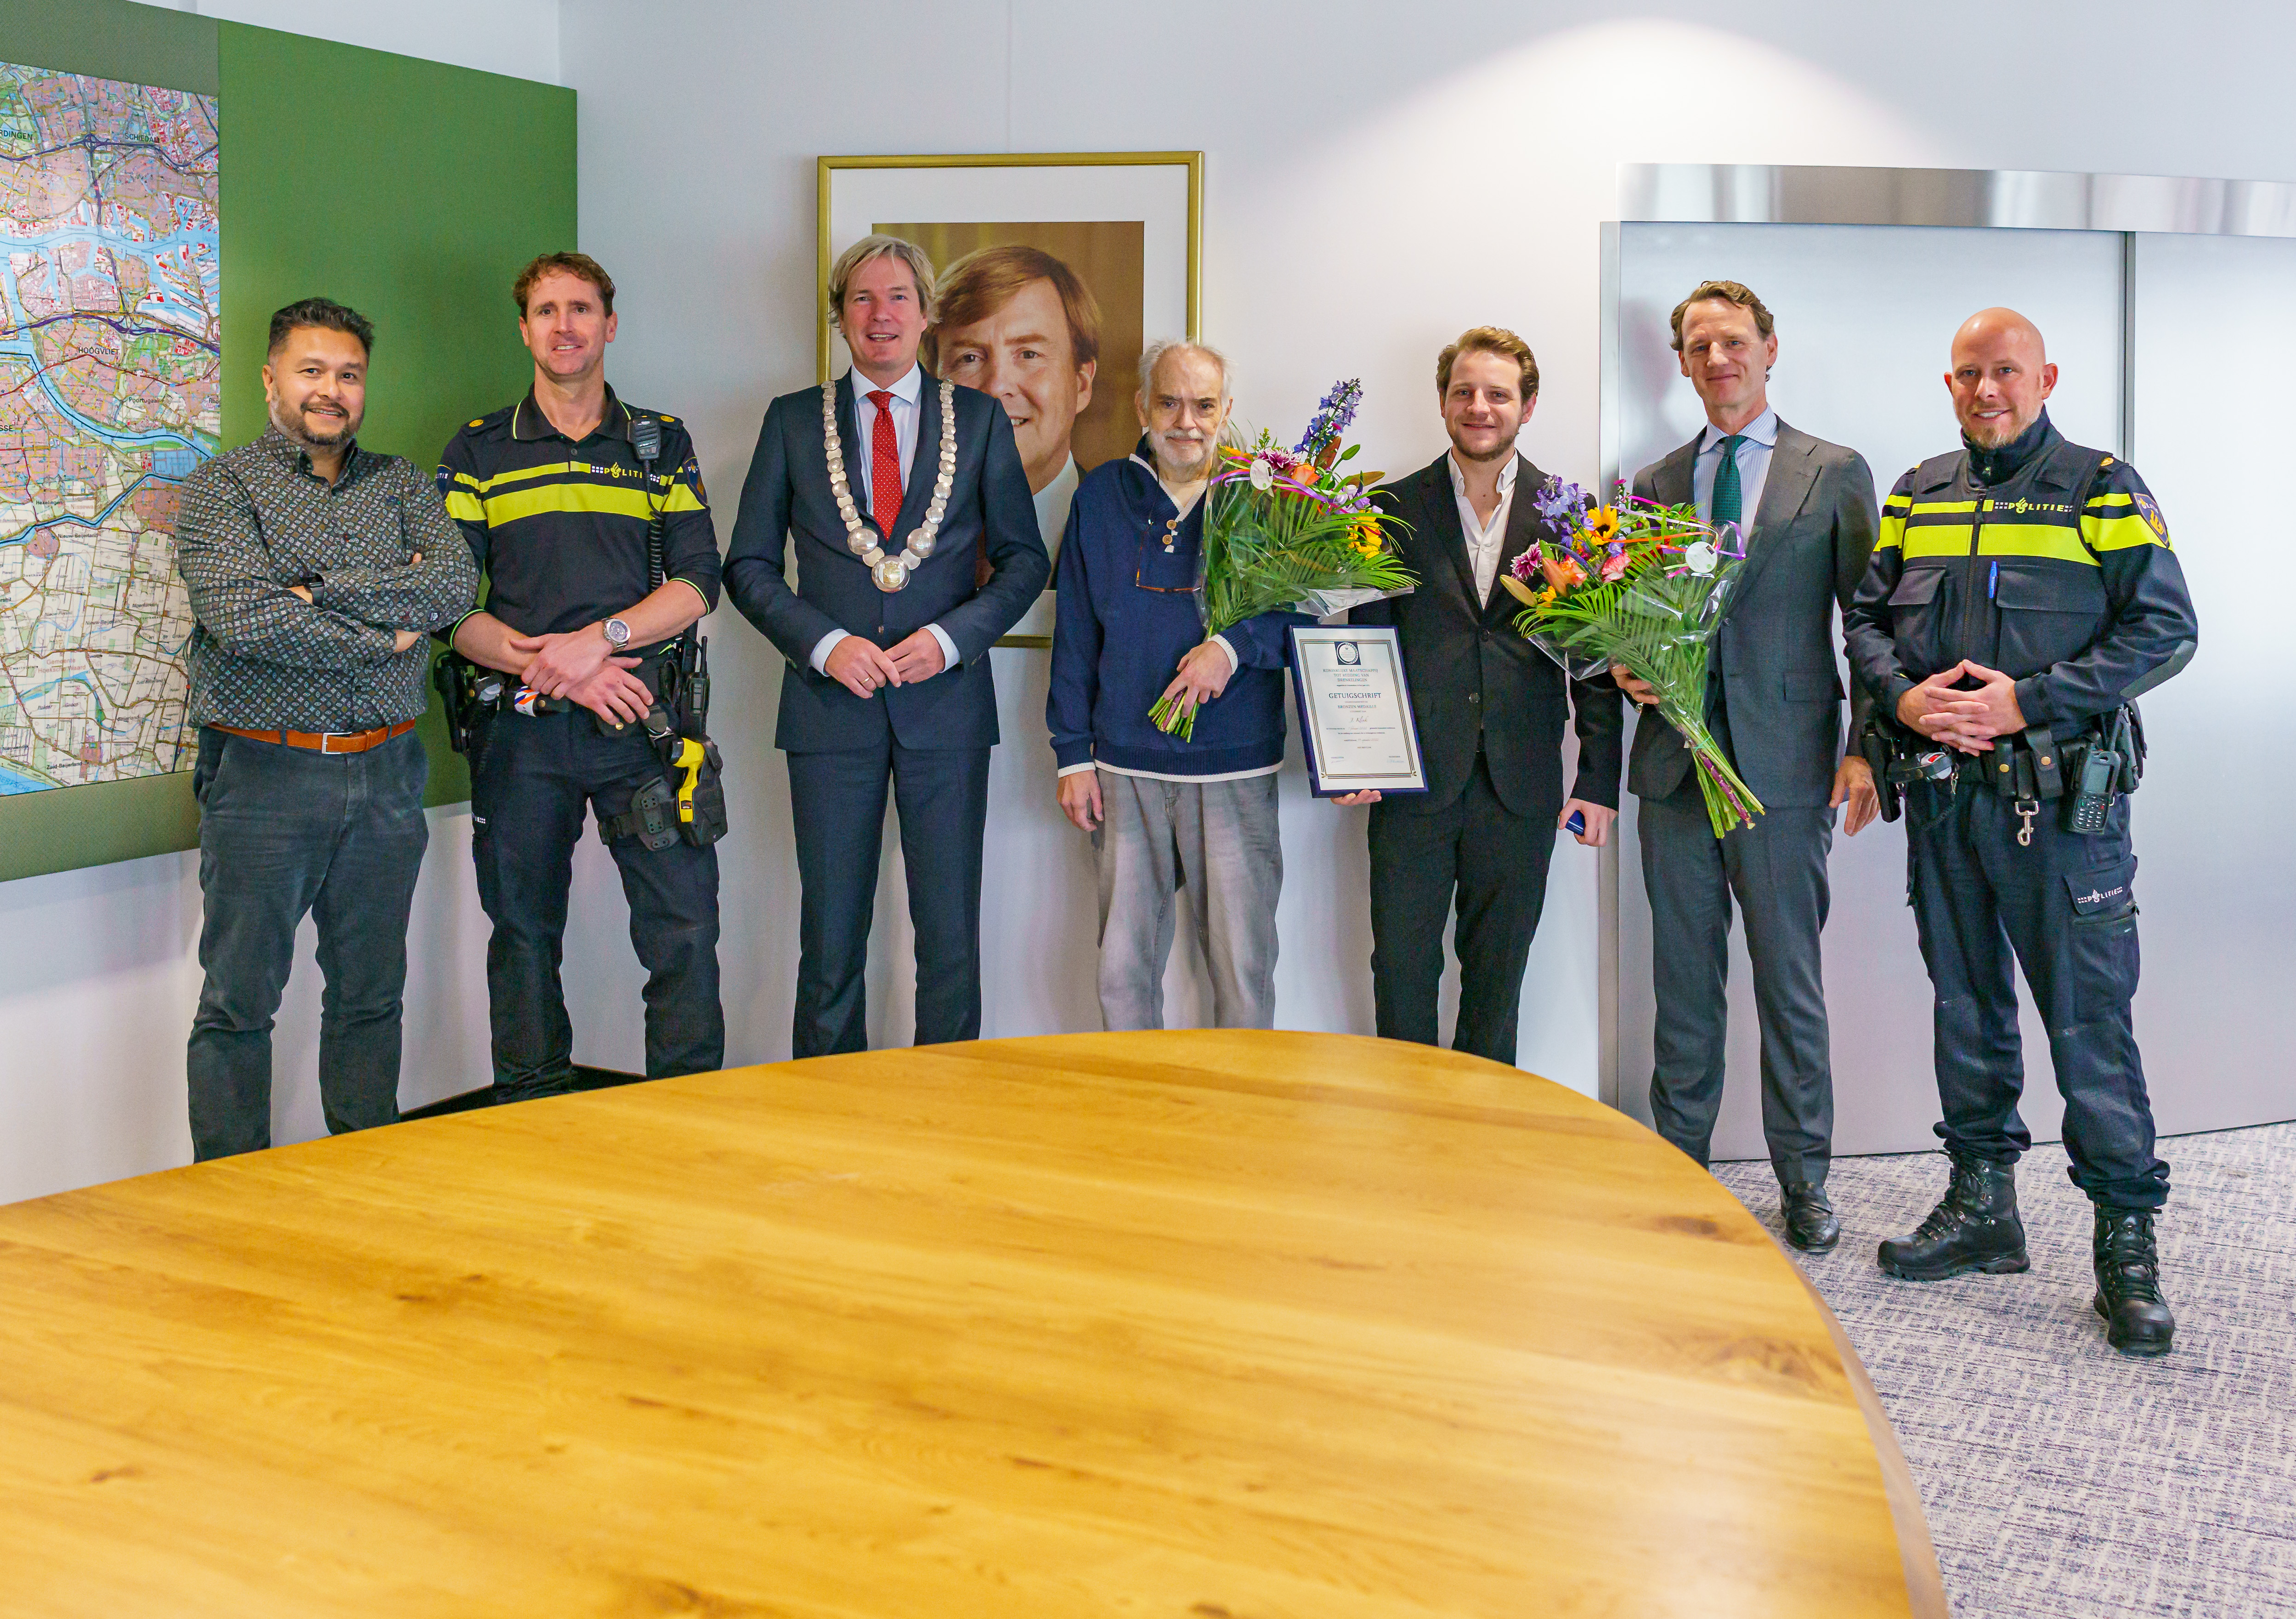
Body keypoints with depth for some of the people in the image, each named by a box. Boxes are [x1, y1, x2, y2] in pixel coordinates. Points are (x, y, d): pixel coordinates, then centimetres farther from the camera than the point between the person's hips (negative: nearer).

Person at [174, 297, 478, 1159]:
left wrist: (320, 592, -13)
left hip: (386, 773, 4)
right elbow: (239, 616, -16)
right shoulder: (222, 487, 1)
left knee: (371, 993, 12)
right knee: (238, 1003, 2)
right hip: (263, 776, -4)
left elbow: (455, 583, -6)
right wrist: (384, 635, -11)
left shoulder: (400, 483, 12)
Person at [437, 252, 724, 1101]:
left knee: (684, 928, -4)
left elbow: (697, 580, 2)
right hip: (520, 728, 0)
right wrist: (557, 670, -11)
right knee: (524, 934, 7)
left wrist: (601, 637, -14)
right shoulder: (477, 452, 8)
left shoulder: (662, 443, 11)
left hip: (642, 718, 0)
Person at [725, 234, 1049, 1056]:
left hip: (946, 703, 0)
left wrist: (951, 637, -8)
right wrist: (825, 643, -9)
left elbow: (1024, 559, 9)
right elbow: (749, 567, 7)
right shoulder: (793, 421, 9)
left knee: (951, 934, 2)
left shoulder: (980, 419, 9)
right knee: (830, 936, 3)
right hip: (831, 704, 0)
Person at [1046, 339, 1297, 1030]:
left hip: (1235, 772, -2)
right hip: (1125, 770, 2)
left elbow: (1312, 615, 0)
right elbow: (1074, 635, 11)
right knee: (1123, 966, 7)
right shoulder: (1101, 496, 8)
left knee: (1243, 966, 1)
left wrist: (1237, 646, -17)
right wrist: (1072, 754, 7)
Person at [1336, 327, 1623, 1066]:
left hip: (1521, 787, 0)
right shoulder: (1394, 508, 6)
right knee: (1401, 964, 5)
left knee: (1497, 973, 10)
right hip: (1413, 782, 0)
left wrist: (1600, 778, -2)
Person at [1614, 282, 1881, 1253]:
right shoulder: (1653, 485, 13)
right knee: (1683, 982, 9)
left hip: (1784, 762, -3)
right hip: (1675, 761, 3)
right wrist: (1630, 671, -4)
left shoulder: (1836, 474, 4)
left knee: (1791, 983, 3)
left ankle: (1804, 1181, 16)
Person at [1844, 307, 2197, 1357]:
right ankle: (1982, 1207, 25)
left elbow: (2165, 630, -5)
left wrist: (2028, 701, -15)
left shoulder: (2102, 488, 0)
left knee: (2090, 1021, -4)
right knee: (1966, 1004, 13)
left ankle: (2126, 1242, 6)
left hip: (2062, 796, -4)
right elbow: (1868, 616, 15)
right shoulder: (1917, 495, 14)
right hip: (1942, 793, 5)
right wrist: (1905, 695, -6)